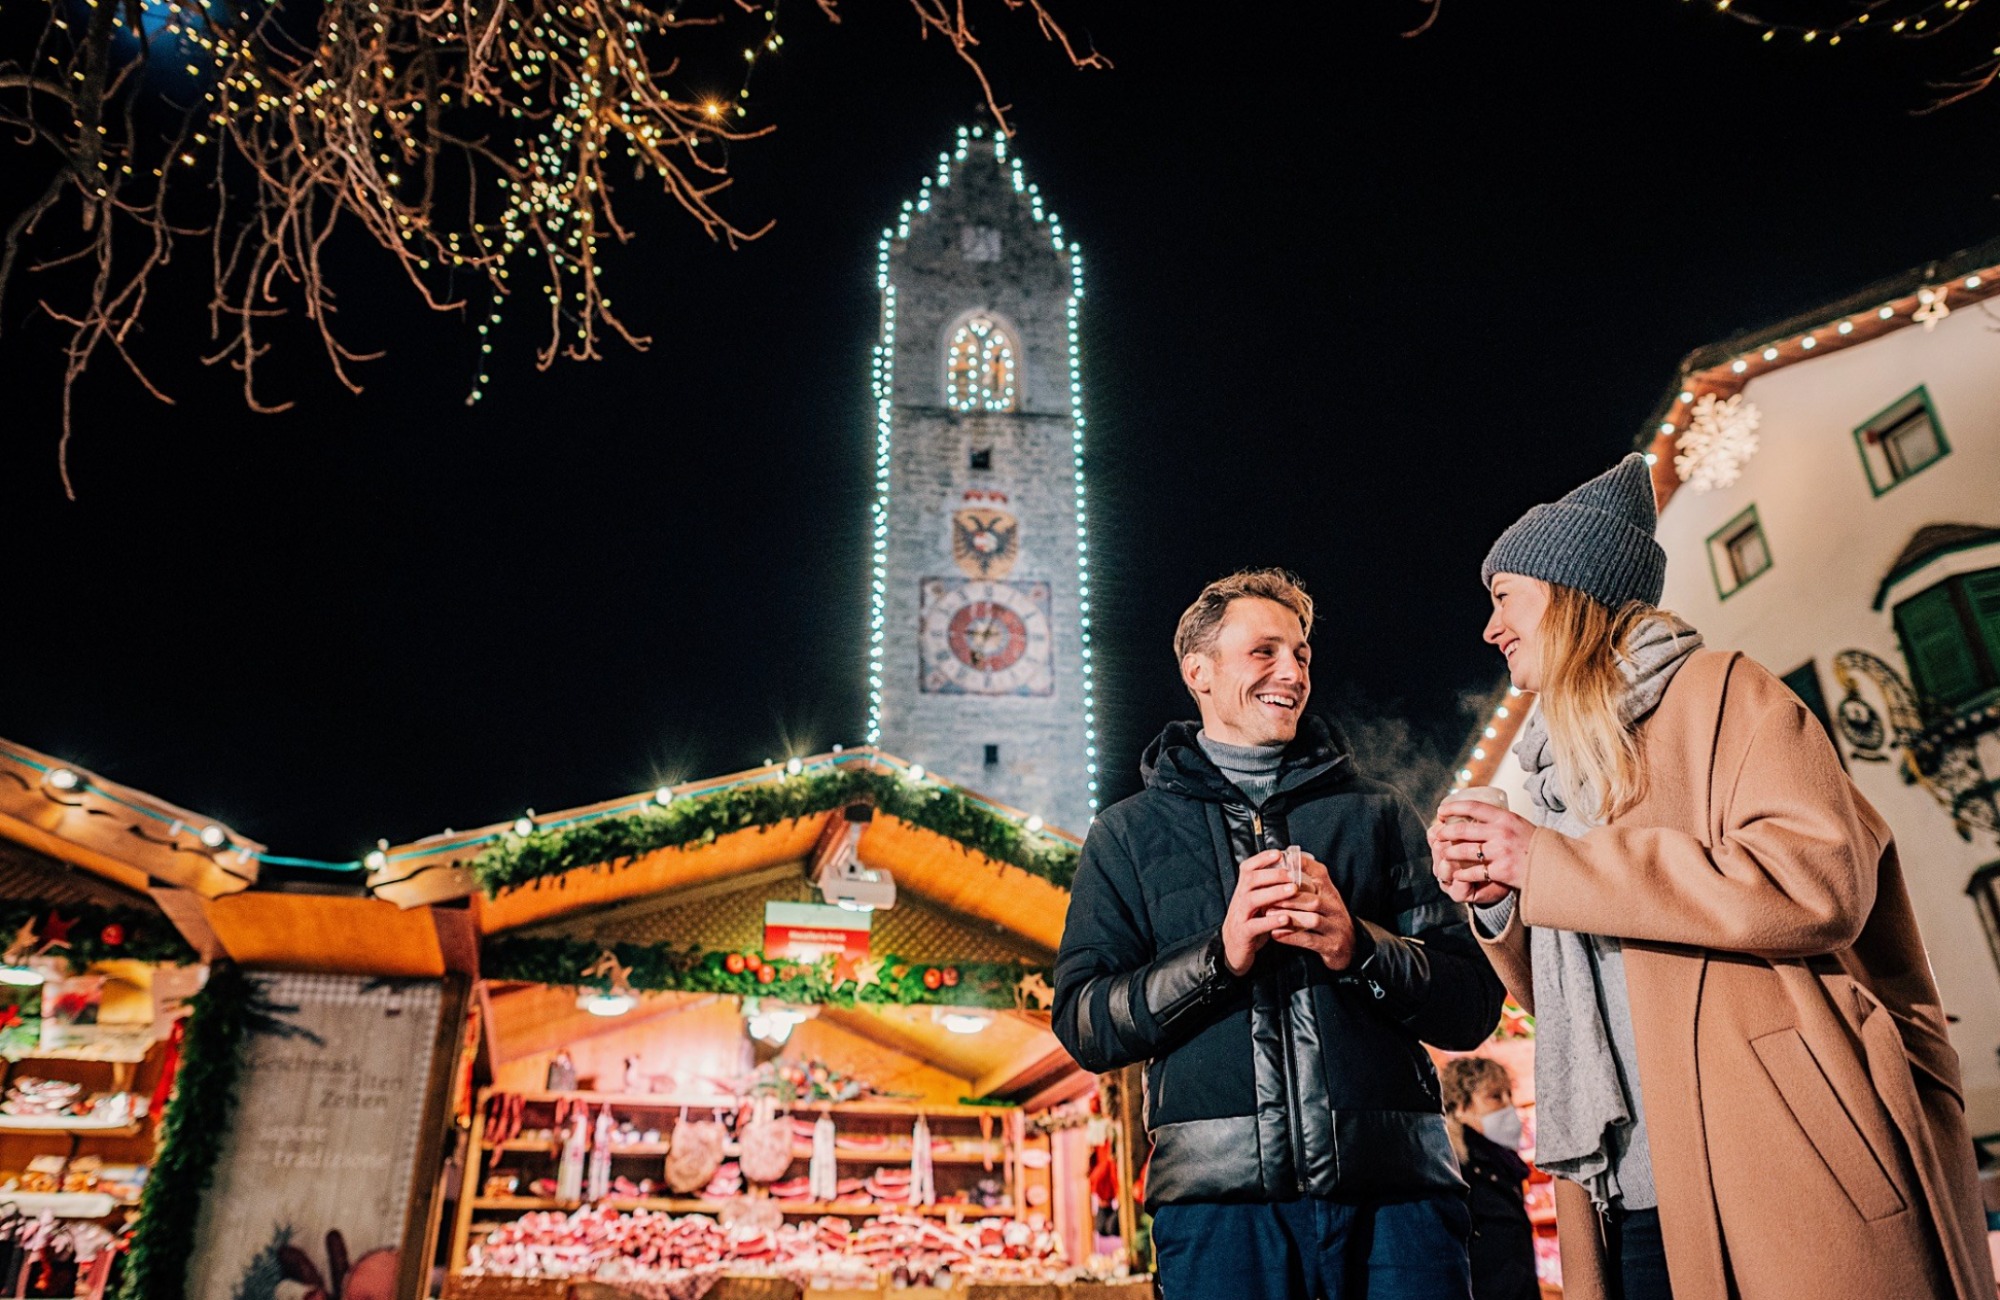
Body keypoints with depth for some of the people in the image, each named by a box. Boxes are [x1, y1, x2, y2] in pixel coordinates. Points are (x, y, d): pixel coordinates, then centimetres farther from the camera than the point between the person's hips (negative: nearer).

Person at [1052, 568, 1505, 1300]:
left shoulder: (1377, 815, 14)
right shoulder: (1130, 833, 11)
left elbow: (1474, 1006, 9)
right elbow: (1084, 1025, 3)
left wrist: (1360, 949, -11)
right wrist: (1220, 956, -11)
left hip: (1395, 1183, 2)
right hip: (1219, 1191, -1)